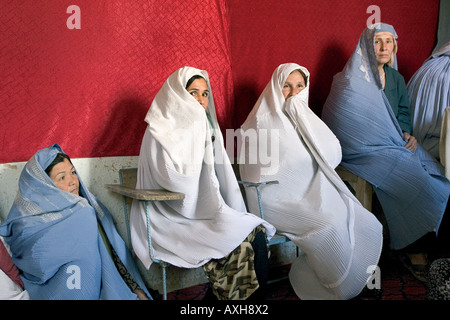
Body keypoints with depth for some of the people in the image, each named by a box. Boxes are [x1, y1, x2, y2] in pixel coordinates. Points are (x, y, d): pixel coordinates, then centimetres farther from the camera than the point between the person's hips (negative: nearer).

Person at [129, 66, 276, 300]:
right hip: (174, 220, -7)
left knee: (257, 233, -17)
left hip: (206, 213, 7)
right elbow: (177, 179, -21)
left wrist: (225, 215, 4)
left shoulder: (205, 127, 14)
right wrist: (193, 134, -16)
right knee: (239, 245, -25)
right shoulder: (160, 131, -8)